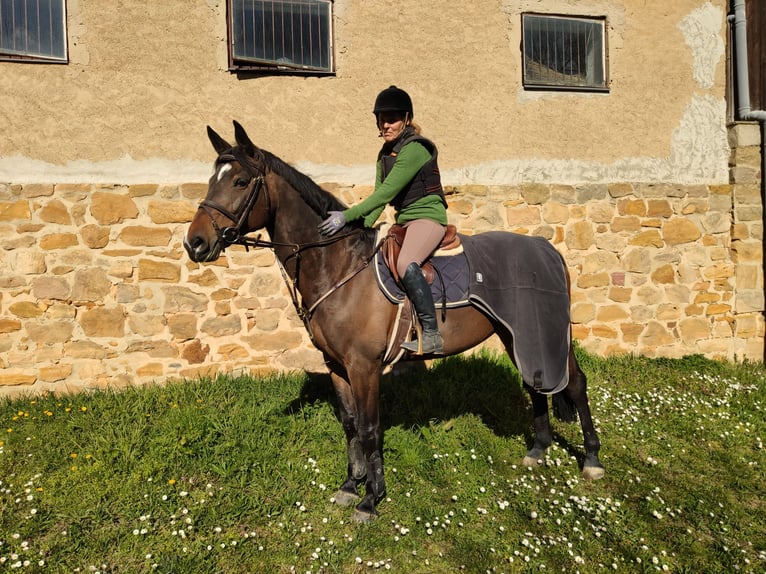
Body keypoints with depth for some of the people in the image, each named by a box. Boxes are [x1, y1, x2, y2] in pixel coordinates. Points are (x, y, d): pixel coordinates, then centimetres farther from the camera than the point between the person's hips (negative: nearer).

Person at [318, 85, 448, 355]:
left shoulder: (414, 149, -16)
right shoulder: (385, 154, 12)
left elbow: (386, 193, -23)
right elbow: (379, 194, 11)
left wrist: (347, 216, -26)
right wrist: (362, 227, -4)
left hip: (428, 215, -10)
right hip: (404, 220, 10)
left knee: (405, 263, -34)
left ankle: (432, 337, -30)